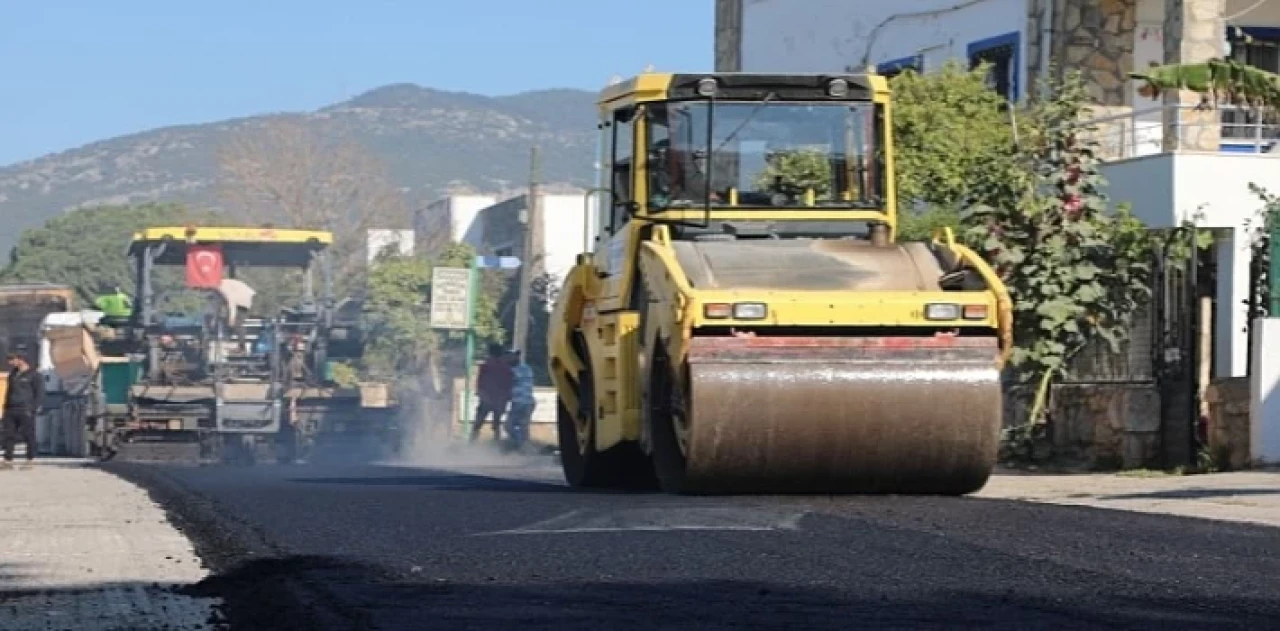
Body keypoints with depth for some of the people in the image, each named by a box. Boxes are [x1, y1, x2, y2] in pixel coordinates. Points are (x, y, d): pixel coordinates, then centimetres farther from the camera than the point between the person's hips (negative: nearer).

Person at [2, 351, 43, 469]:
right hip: (11, 410, 7)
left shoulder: (34, 375, -2)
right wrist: (6, 408, 17)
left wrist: (34, 408, -14)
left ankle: (30, 460, 3)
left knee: (29, 436, -2)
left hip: (26, 411, -7)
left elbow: (40, 393, -5)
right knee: (9, 436, 0)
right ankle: (8, 460, 1)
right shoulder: (13, 374, 19)